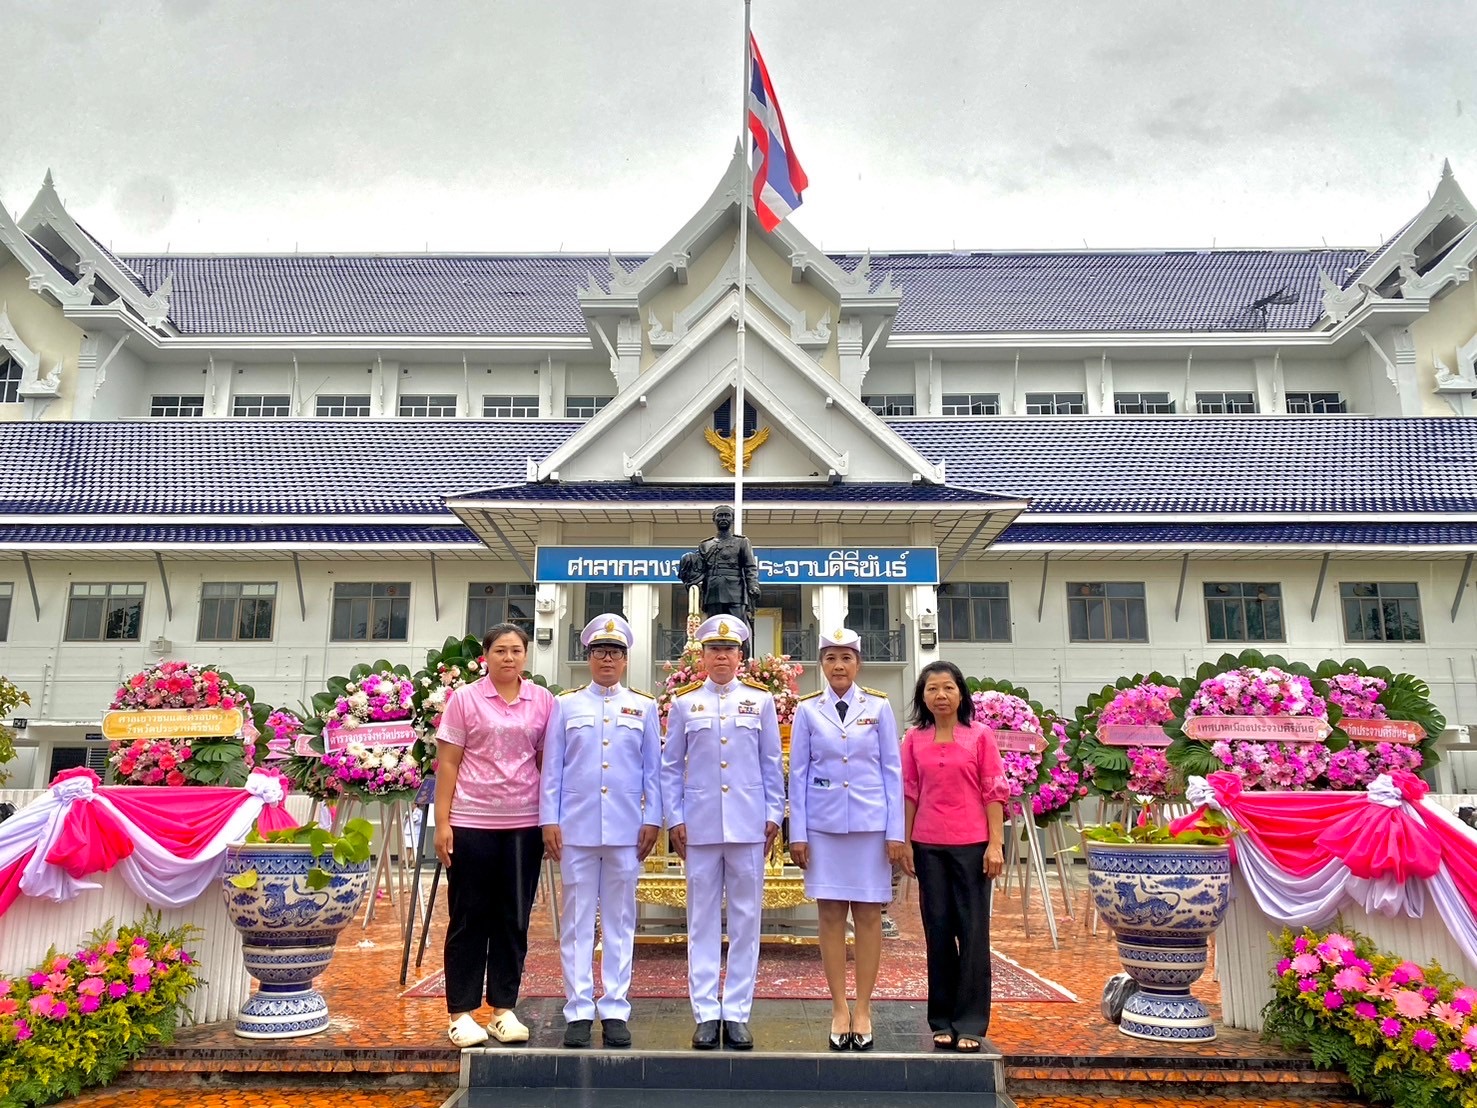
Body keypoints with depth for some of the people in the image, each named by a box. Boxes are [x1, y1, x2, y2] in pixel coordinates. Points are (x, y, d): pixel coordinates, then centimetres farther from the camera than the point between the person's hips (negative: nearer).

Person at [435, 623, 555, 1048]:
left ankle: (504, 1009, 21)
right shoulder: (464, 699, 0)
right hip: (471, 823, -2)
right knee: (469, 918, 6)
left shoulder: (543, 701, 5)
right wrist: (442, 822, -5)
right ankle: (462, 1013, 17)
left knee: (514, 920, 9)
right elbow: (448, 763, 0)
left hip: (524, 825, 2)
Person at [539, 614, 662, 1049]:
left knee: (620, 921, 7)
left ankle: (616, 1011, 14)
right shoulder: (565, 704, 6)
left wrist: (652, 820, 0)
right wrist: (549, 820, -1)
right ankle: (579, 1011, 13)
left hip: (626, 830, 0)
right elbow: (552, 768, 5)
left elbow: (653, 770, 7)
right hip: (577, 829, 0)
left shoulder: (644, 707, 7)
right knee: (577, 921, 4)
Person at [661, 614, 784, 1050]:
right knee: (703, 919, 6)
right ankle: (705, 1013, 14)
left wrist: (773, 815, 1)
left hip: (749, 825, 0)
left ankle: (737, 1013, 14)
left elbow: (772, 764, 7)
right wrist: (674, 819, 0)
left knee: (745, 918, 5)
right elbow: (670, 766, 7)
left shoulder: (760, 700, 6)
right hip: (700, 825, 0)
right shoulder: (684, 703, 6)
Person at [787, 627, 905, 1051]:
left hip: (871, 824, 0)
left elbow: (892, 770, 3)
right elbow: (798, 773, 4)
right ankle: (839, 1009, 14)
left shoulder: (879, 707, 2)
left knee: (868, 915, 4)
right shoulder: (807, 710, 2)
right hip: (823, 825, 0)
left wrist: (895, 831, -1)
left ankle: (863, 1009, 14)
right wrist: (797, 833, -1)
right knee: (830, 915, 4)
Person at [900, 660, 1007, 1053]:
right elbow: (909, 794, 8)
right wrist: (905, 843, 4)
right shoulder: (914, 739, 5)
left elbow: (994, 792, -2)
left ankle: (970, 1024, 11)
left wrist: (995, 844, -7)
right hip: (929, 847, 2)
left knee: (973, 931, 2)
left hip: (972, 844, -2)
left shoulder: (980, 736, -1)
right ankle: (942, 1020, 18)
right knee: (938, 930, 8)